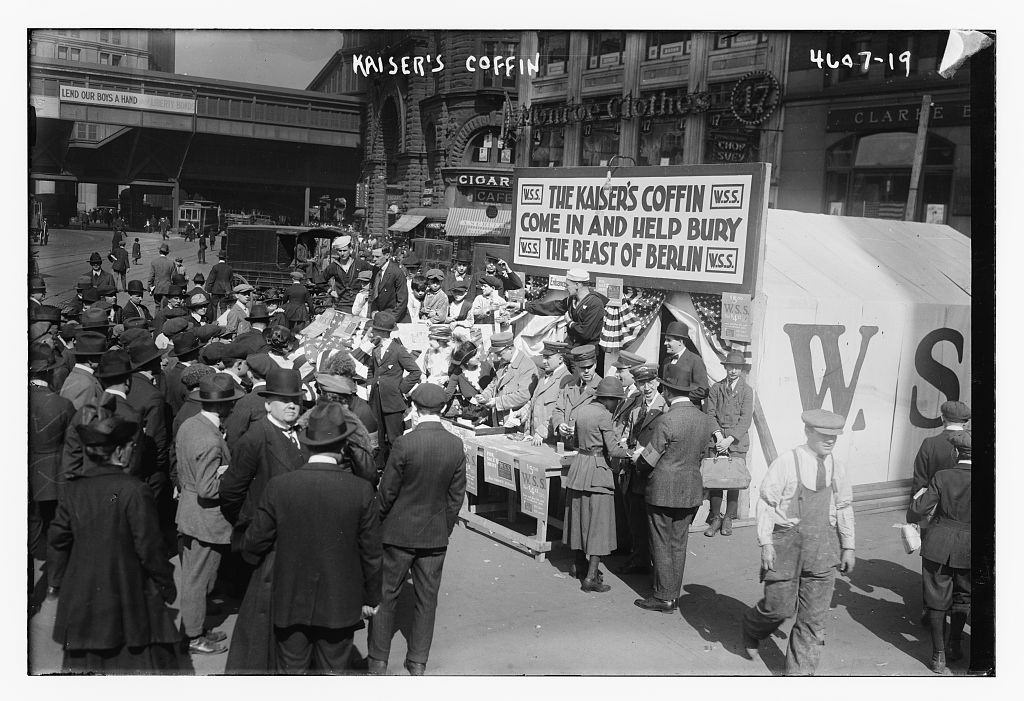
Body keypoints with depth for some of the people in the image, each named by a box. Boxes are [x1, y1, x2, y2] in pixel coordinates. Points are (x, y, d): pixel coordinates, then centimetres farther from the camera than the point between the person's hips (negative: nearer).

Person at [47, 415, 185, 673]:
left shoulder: (74, 489, -1)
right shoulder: (134, 491, -18)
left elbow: (58, 537, 7)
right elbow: (149, 547, -15)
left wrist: (56, 579, 21)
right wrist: (167, 585, -2)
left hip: (81, 594, 6)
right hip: (127, 593, -5)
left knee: (84, 659, 17)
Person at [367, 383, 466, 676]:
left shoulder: (404, 444, -18)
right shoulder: (456, 446, -6)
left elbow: (387, 492, -12)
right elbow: (457, 495, 1)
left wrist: (376, 524, 5)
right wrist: (446, 528, 13)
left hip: (399, 532, -3)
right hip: (436, 535, 3)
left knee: (386, 595, 12)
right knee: (427, 599, 13)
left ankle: (378, 661, 21)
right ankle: (418, 662, 22)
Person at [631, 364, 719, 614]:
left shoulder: (665, 421, -20)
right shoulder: (705, 420, 1)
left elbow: (649, 460, -15)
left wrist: (639, 454, 6)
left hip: (663, 491, -6)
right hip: (691, 491, 6)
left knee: (661, 546, 5)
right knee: (679, 545, 15)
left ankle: (663, 598, 13)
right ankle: (673, 595, 23)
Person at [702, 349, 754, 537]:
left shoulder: (746, 390, 4)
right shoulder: (715, 388, 9)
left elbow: (745, 419, -3)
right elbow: (709, 414, 5)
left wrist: (729, 440, -12)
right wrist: (718, 436, -9)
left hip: (737, 442, -1)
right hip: (717, 439, 1)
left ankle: (728, 519, 10)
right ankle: (715, 518, 7)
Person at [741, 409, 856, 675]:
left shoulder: (836, 468, 6)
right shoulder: (786, 463, -10)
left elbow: (844, 508, 15)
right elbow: (765, 503, -9)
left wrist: (848, 546, 14)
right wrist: (765, 543, -14)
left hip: (822, 545, 5)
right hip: (786, 541, -4)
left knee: (814, 616, 6)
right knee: (780, 608, 3)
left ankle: (800, 672, 20)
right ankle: (752, 627, 36)